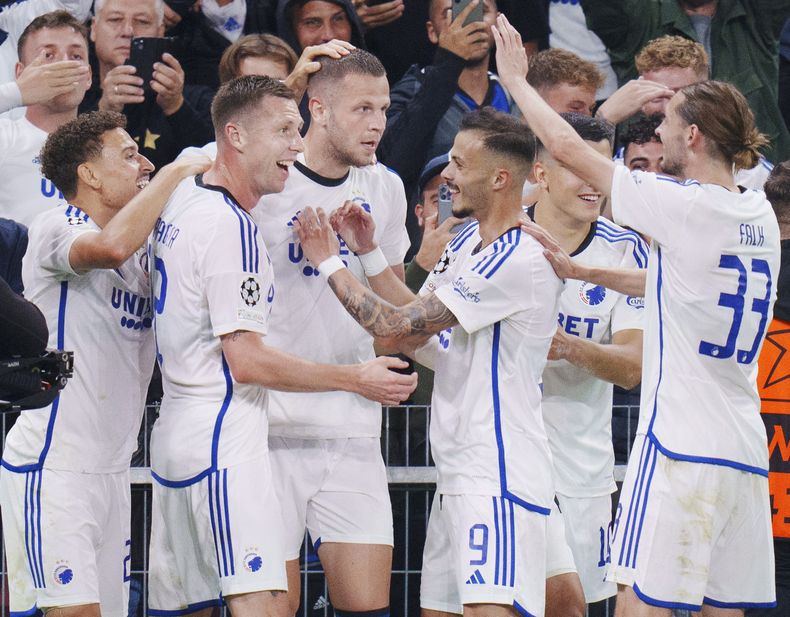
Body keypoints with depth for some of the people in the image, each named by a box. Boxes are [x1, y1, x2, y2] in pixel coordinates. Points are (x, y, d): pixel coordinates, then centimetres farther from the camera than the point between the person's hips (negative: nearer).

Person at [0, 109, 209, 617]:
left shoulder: (143, 254, 18)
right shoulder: (55, 228, -8)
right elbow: (111, 245, -29)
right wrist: (175, 172, -17)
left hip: (111, 469, 8)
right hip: (51, 466, -8)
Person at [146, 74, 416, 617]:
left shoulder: (183, 197, 13)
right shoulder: (231, 225, -16)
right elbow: (248, 362, -17)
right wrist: (356, 378, -11)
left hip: (178, 436, 10)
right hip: (224, 442, -10)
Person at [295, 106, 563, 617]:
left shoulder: (521, 260, -18)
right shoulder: (466, 244, 14)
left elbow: (398, 327, -16)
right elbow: (418, 333, 18)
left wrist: (329, 262, -4)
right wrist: (369, 252, 13)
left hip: (501, 476, -10)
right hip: (459, 474, 10)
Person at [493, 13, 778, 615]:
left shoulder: (682, 205, -9)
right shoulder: (760, 216, 12)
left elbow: (567, 147, -3)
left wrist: (515, 78, 11)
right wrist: (584, 272, 27)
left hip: (680, 446, -7)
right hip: (747, 451, 7)